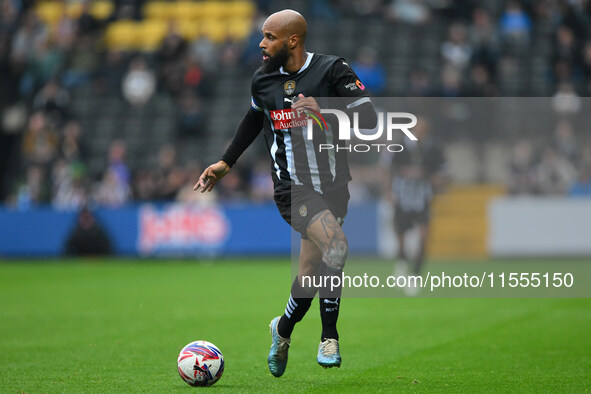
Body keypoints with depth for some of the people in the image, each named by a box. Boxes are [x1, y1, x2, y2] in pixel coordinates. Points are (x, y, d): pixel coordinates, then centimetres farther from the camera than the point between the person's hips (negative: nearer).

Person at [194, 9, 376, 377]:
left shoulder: (332, 69, -6)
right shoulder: (263, 79, 5)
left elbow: (369, 118, -9)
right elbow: (254, 119, 26)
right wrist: (226, 163, 29)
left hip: (332, 184, 1)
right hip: (292, 187, -1)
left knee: (310, 275, 4)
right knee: (335, 245, -26)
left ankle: (284, 329, 34)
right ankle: (329, 336, -10)